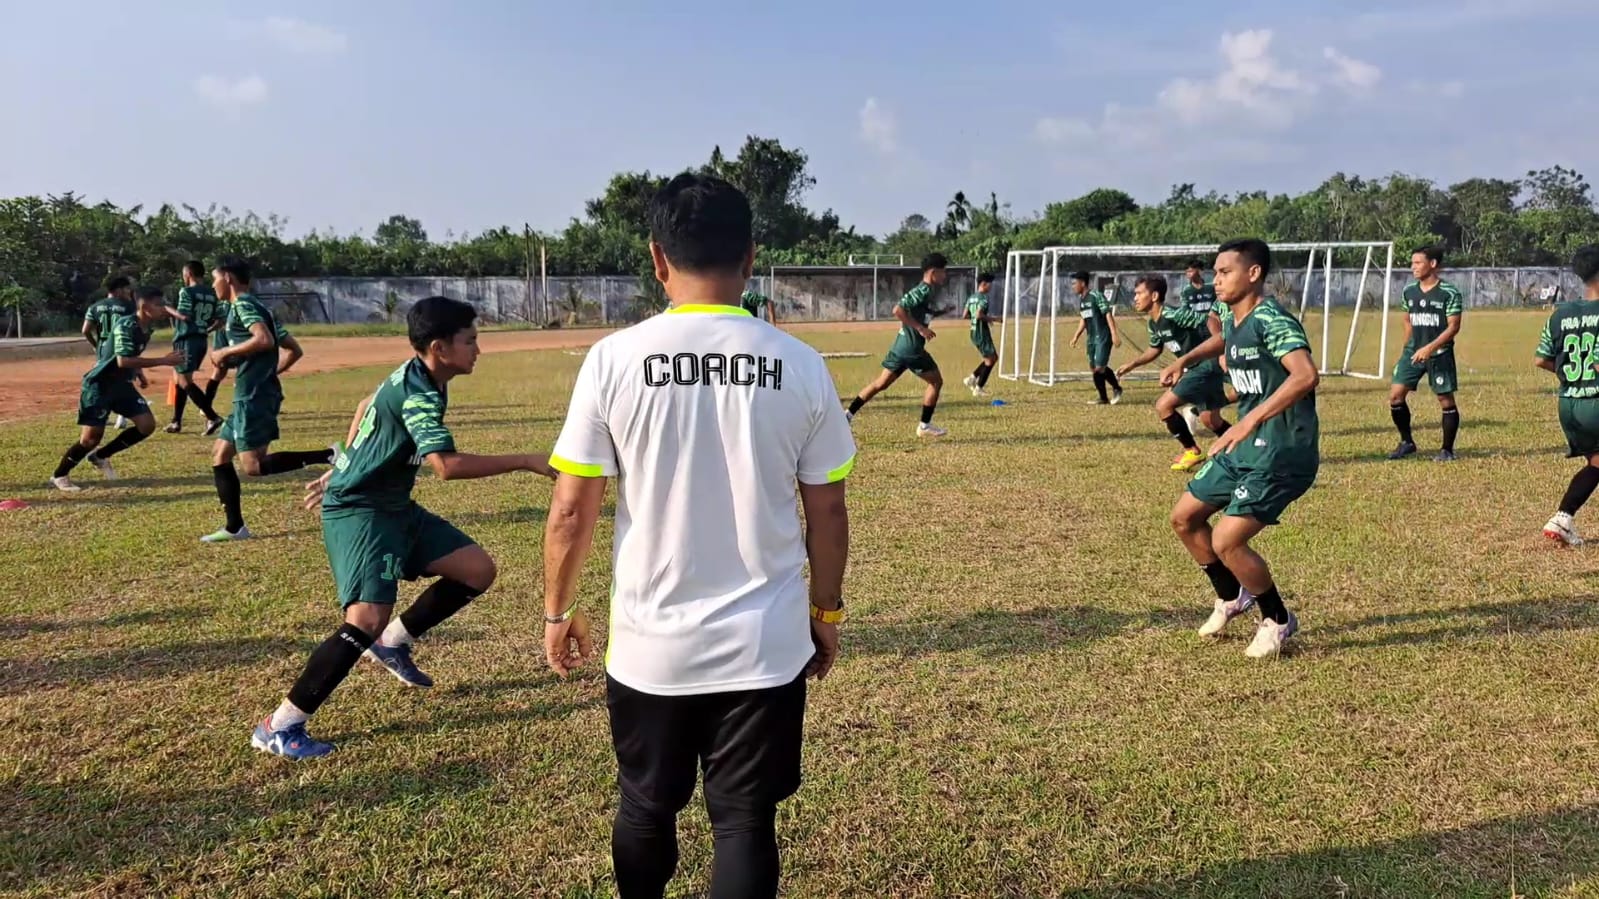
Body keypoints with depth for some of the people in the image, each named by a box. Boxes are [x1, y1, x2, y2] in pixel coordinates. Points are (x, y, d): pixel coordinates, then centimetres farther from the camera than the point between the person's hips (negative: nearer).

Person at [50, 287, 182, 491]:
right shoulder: (125, 325, -25)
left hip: (122, 384, 8)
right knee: (92, 436, -6)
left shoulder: (146, 329, 2)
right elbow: (123, 361, -35)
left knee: (147, 424, -2)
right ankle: (59, 476, 15)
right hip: (100, 384, -8)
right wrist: (162, 361, -35)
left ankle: (100, 456, 16)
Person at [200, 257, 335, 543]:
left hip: (254, 397, -10)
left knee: (254, 466, -13)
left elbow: (264, 340, -26)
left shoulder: (242, 304, -8)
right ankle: (235, 527, 16)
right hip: (252, 396, 10)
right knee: (220, 455, 14)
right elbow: (295, 350, 20)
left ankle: (327, 456, -20)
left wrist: (226, 352, -14)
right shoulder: (258, 307, 20)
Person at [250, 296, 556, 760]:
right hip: (357, 512, -10)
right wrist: (527, 462, -33)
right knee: (369, 619, -22)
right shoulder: (418, 394, -25)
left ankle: (393, 642, 20)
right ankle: (279, 726, -7)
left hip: (393, 506, 10)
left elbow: (366, 407, 23)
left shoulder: (413, 376, 6)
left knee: (477, 570, 4)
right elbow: (447, 465, -37)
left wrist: (344, 470, 32)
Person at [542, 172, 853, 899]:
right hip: (766, 646, 0)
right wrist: (826, 612, 15)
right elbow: (827, 512, 1)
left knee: (645, 812, 23)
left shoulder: (613, 359, -9)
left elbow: (571, 511, -6)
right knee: (746, 822, 13)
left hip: (649, 647, 0)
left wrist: (558, 610, 10)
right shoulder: (799, 365, -6)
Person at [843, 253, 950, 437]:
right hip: (912, 347, -10)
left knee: (881, 383, 12)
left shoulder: (927, 291, 14)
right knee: (936, 381, 3)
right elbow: (898, 310, -24)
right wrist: (921, 328, -23)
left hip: (902, 345, 10)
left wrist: (940, 312, 15)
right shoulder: (923, 290, -15)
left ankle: (848, 414, 12)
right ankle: (925, 426, 9)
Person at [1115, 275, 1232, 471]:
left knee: (1163, 405, -11)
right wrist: (1132, 364, 13)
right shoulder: (1154, 324, 7)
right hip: (1196, 367, 10)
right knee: (1210, 419, 19)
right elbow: (1155, 350, 24)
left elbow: (1212, 320, -25)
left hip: (1206, 365, -10)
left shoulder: (1174, 315, -22)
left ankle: (1191, 451, 2)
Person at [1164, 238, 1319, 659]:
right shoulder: (1231, 319, 7)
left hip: (1282, 454, -9)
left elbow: (1306, 375, -37)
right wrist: (1186, 359, 19)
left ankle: (1278, 621, 11)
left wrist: (1248, 422, -42)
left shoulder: (1271, 321, -21)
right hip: (1245, 448, 10)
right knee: (1184, 518, 13)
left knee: (1226, 541, -15)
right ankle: (1232, 597, 34)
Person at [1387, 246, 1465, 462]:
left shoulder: (1450, 293, -10)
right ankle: (1407, 442, 13)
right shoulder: (1409, 291, 6)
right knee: (1395, 395, -3)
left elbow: (1453, 326, -13)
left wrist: (1430, 348, -23)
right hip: (1413, 352, 5)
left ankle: (1447, 450, 14)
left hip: (1440, 354, -5)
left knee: (1446, 400, 2)